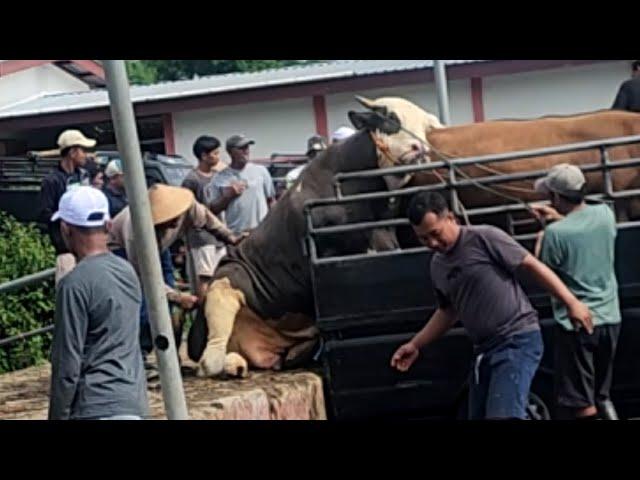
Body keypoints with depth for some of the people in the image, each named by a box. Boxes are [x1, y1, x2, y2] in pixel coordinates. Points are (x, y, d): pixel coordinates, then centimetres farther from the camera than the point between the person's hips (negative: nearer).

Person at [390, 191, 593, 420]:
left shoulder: (484, 238, -10)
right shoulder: (437, 266, 12)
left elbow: (533, 265, -8)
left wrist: (571, 302, -12)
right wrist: (415, 344, 20)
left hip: (517, 340, -8)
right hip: (484, 349, 8)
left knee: (503, 415, -23)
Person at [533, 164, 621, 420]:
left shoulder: (555, 233, -18)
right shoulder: (605, 214, 0)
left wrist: (540, 241, 9)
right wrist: (559, 218, 22)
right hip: (609, 319, 6)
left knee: (582, 405, -2)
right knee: (602, 394, 21)